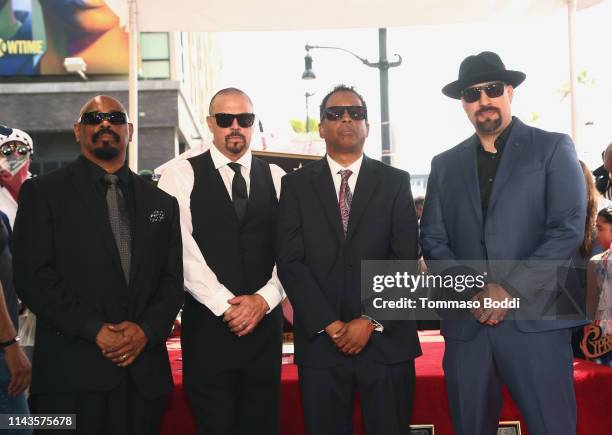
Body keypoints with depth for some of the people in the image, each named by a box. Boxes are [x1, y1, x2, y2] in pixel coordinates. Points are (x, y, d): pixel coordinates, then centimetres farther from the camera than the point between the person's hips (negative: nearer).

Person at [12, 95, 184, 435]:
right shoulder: (43, 193, 3)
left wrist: (147, 330, -7)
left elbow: (172, 279, 10)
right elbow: (33, 277, -6)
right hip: (71, 373, -3)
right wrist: (97, 330, -13)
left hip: (145, 372, 3)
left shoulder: (161, 202, 14)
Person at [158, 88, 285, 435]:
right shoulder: (182, 174, 0)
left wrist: (264, 299, -9)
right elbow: (183, 249, -9)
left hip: (265, 320, 3)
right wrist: (225, 305, -12)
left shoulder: (276, 177, 9)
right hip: (208, 321, -2)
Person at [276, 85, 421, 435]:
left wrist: (371, 321, -10)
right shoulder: (296, 185, 6)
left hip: (386, 339, 0)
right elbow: (290, 262, -2)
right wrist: (330, 325, -10)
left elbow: (405, 259, -1)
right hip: (320, 340, 0)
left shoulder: (396, 182, 6)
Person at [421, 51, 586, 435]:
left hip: (535, 320, -3)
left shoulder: (553, 148, 4)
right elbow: (433, 240, 9)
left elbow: (568, 229, -6)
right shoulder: (445, 165, 15)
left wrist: (511, 289, -14)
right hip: (465, 323, 4)